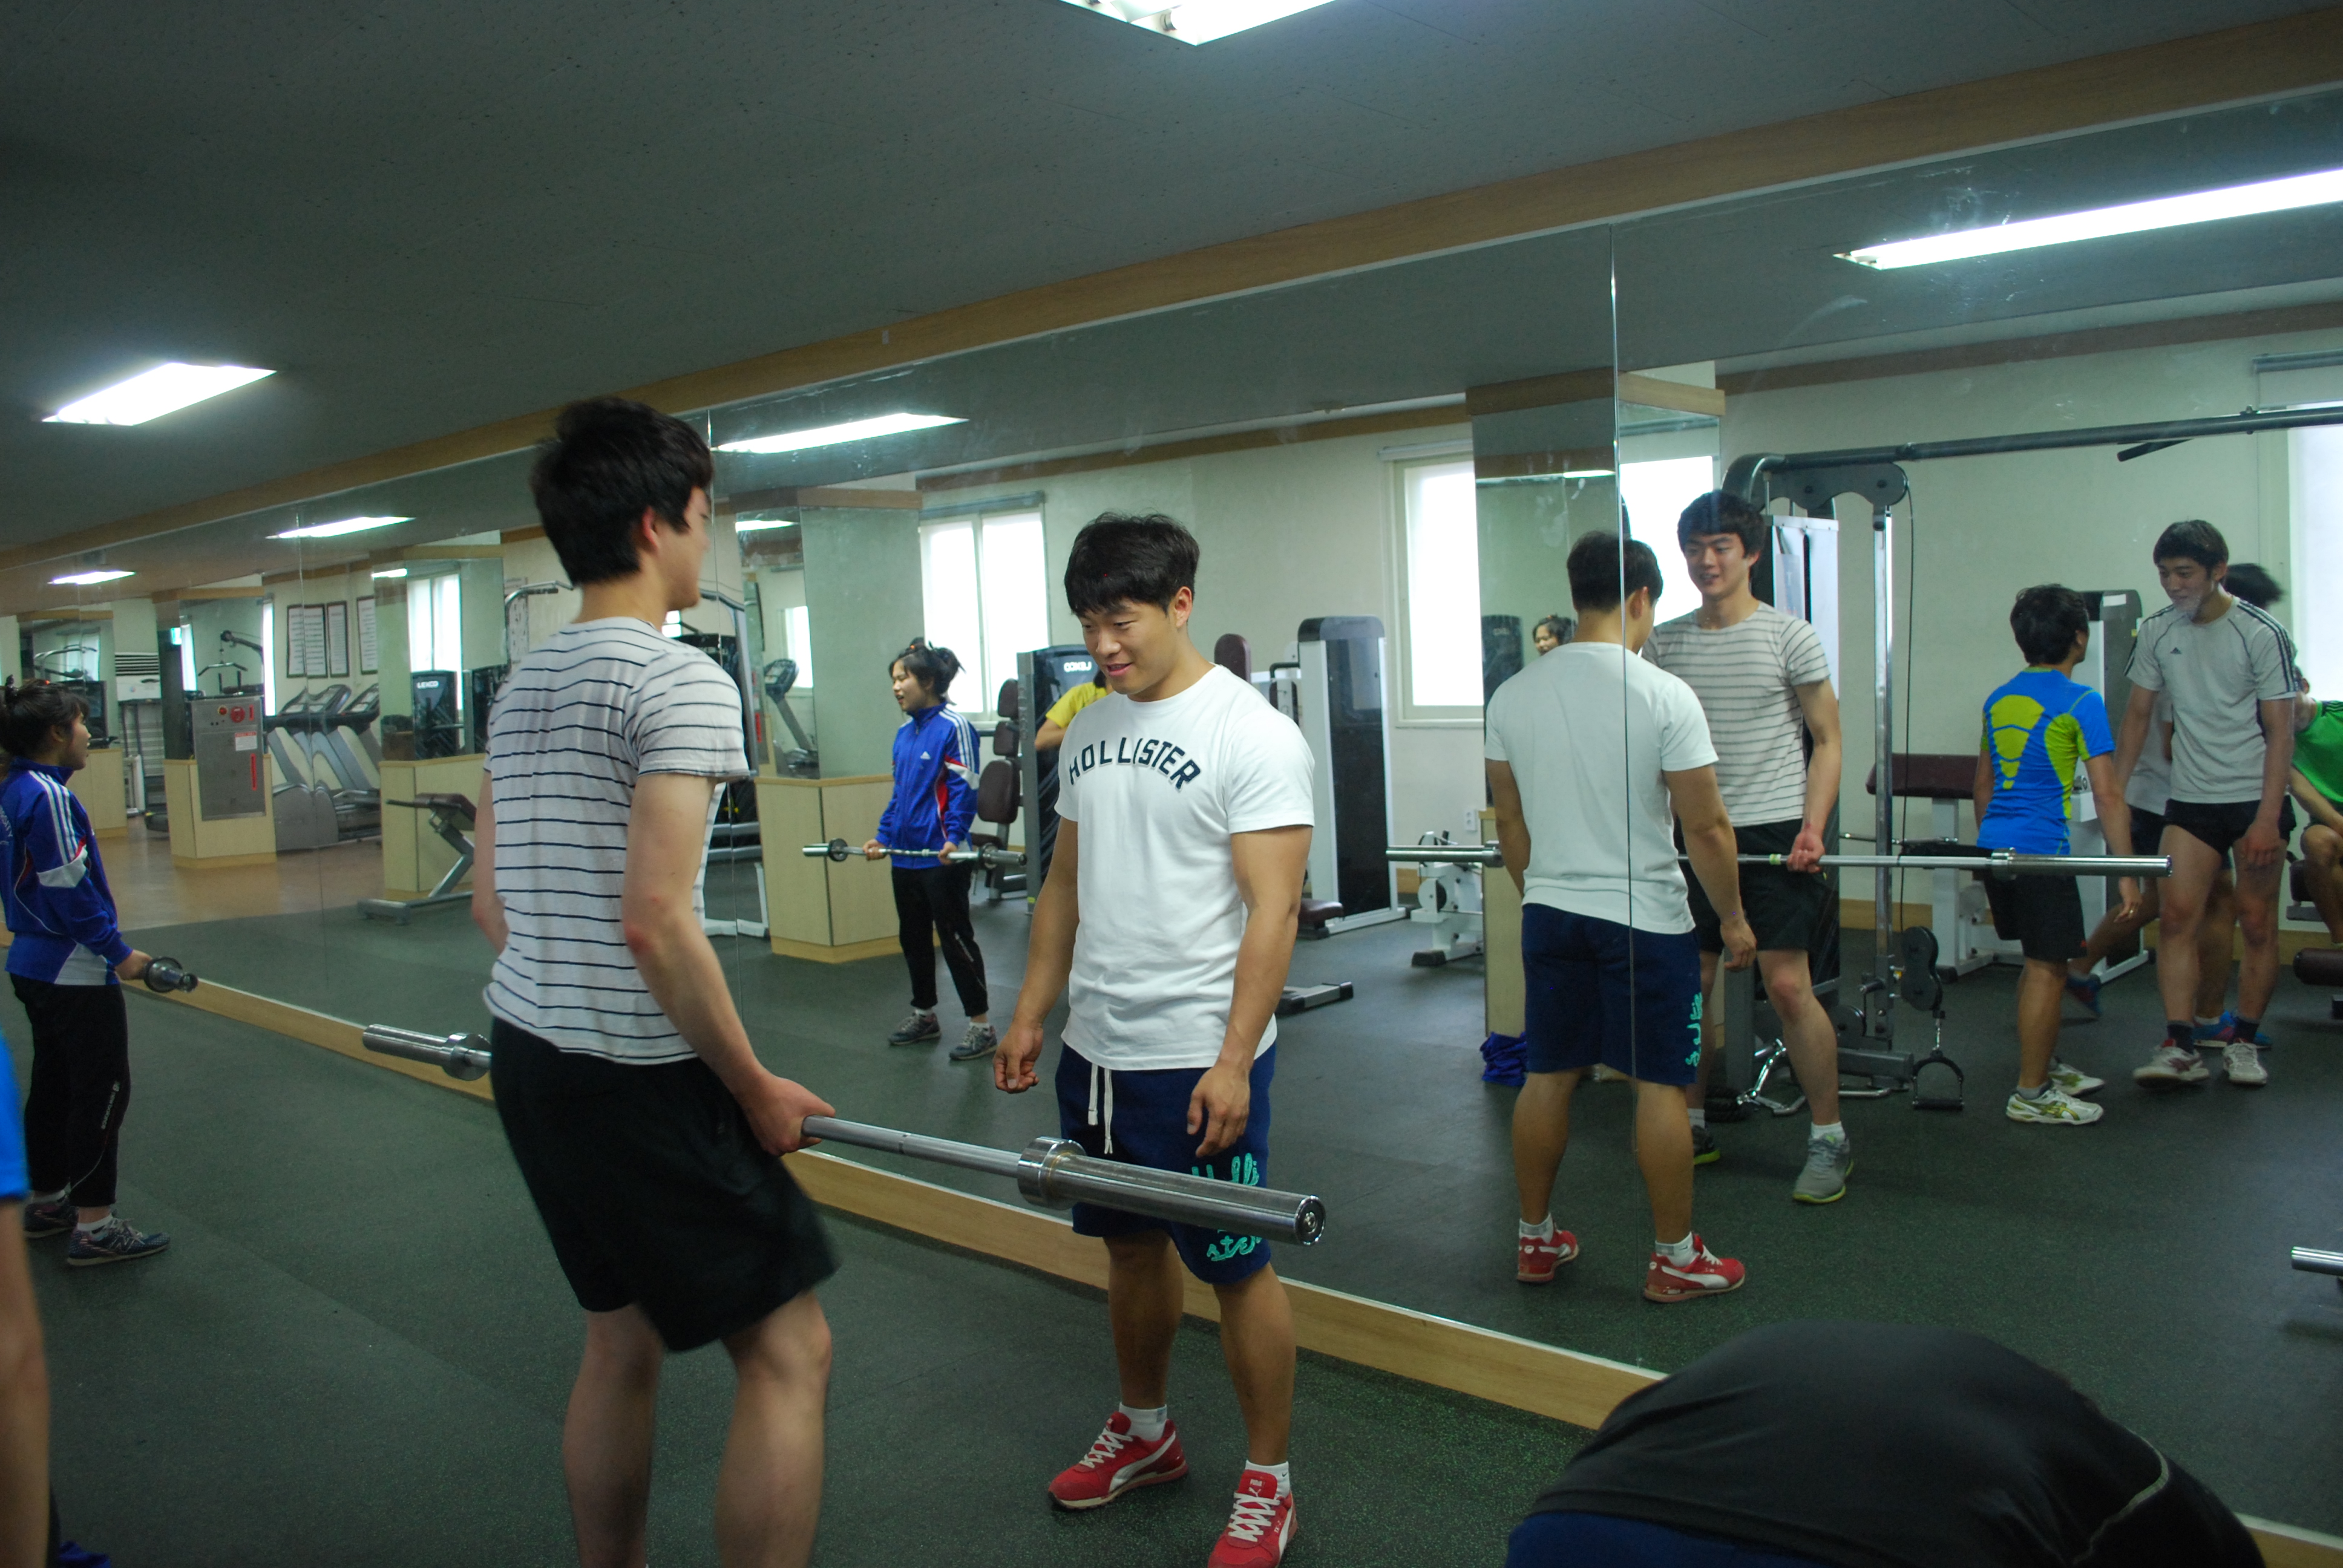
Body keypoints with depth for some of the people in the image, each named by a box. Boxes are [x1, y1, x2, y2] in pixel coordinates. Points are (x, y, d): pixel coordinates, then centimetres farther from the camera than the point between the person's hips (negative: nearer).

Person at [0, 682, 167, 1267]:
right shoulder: (48, 796, -20)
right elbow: (69, 888, -22)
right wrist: (120, 952, -16)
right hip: (76, 973, -10)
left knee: (54, 1083, 20)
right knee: (103, 1090, -2)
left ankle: (48, 1202, 33)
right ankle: (93, 1227, 3)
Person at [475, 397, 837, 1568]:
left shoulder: (520, 689, 12)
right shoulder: (681, 682, -17)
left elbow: (491, 899, 15)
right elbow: (655, 921, -23)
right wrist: (755, 1088, -14)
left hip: (526, 1055, 10)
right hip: (636, 1077, -10)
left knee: (622, 1340, 22)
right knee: (788, 1352, 0)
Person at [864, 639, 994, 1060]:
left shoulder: (953, 725, -12)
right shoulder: (904, 731, 12)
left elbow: (964, 788, -16)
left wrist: (954, 837, -24)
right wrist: (884, 836, 15)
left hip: (943, 856, -9)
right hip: (906, 853, 9)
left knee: (955, 938, -2)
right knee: (913, 937, 17)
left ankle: (981, 1025, 6)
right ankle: (924, 1016, 31)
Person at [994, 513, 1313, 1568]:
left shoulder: (1252, 735, -14)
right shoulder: (1089, 731, 9)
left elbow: (1272, 909, -17)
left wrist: (1232, 1062, -22)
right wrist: (1031, 1014, 13)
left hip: (1198, 1056, -7)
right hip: (1097, 1047, 7)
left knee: (1234, 1267, 4)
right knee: (1131, 1246, 20)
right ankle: (1145, 1435, 39)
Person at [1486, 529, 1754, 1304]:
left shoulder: (1513, 696, 1)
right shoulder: (1663, 695, -14)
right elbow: (1706, 828, -12)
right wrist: (1733, 917, 2)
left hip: (1550, 914, 5)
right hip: (1644, 919, -5)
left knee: (1548, 1076, 14)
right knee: (1659, 1086, 6)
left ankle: (1536, 1241, 26)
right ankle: (1675, 1260, 17)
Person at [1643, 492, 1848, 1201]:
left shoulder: (1789, 636, -2)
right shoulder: (1664, 643, 8)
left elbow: (1826, 741, 0)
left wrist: (1813, 828, -12)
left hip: (1771, 832, -4)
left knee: (1788, 987, -7)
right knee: (1687, 984, 6)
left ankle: (1830, 1140, 7)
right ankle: (1692, 1127, 21)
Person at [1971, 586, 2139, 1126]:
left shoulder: (1998, 698, 13)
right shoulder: (2080, 701, -9)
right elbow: (2107, 794, -12)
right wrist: (2127, 872, -10)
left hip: (1993, 847, 8)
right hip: (2041, 851, -8)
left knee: (2039, 961, 20)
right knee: (2047, 969, 0)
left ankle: (2048, 1067, 31)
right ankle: (2031, 1094, 4)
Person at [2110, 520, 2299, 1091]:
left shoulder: (2261, 634, -8)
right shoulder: (2156, 633, 4)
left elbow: (2280, 730, -9)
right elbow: (2138, 715, 12)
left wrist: (2268, 818, -16)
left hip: (2255, 796, -3)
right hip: (2190, 798, 3)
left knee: (2257, 924, 2)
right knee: (2177, 915, -7)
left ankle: (2243, 1042, 15)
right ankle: (2180, 1048, -8)